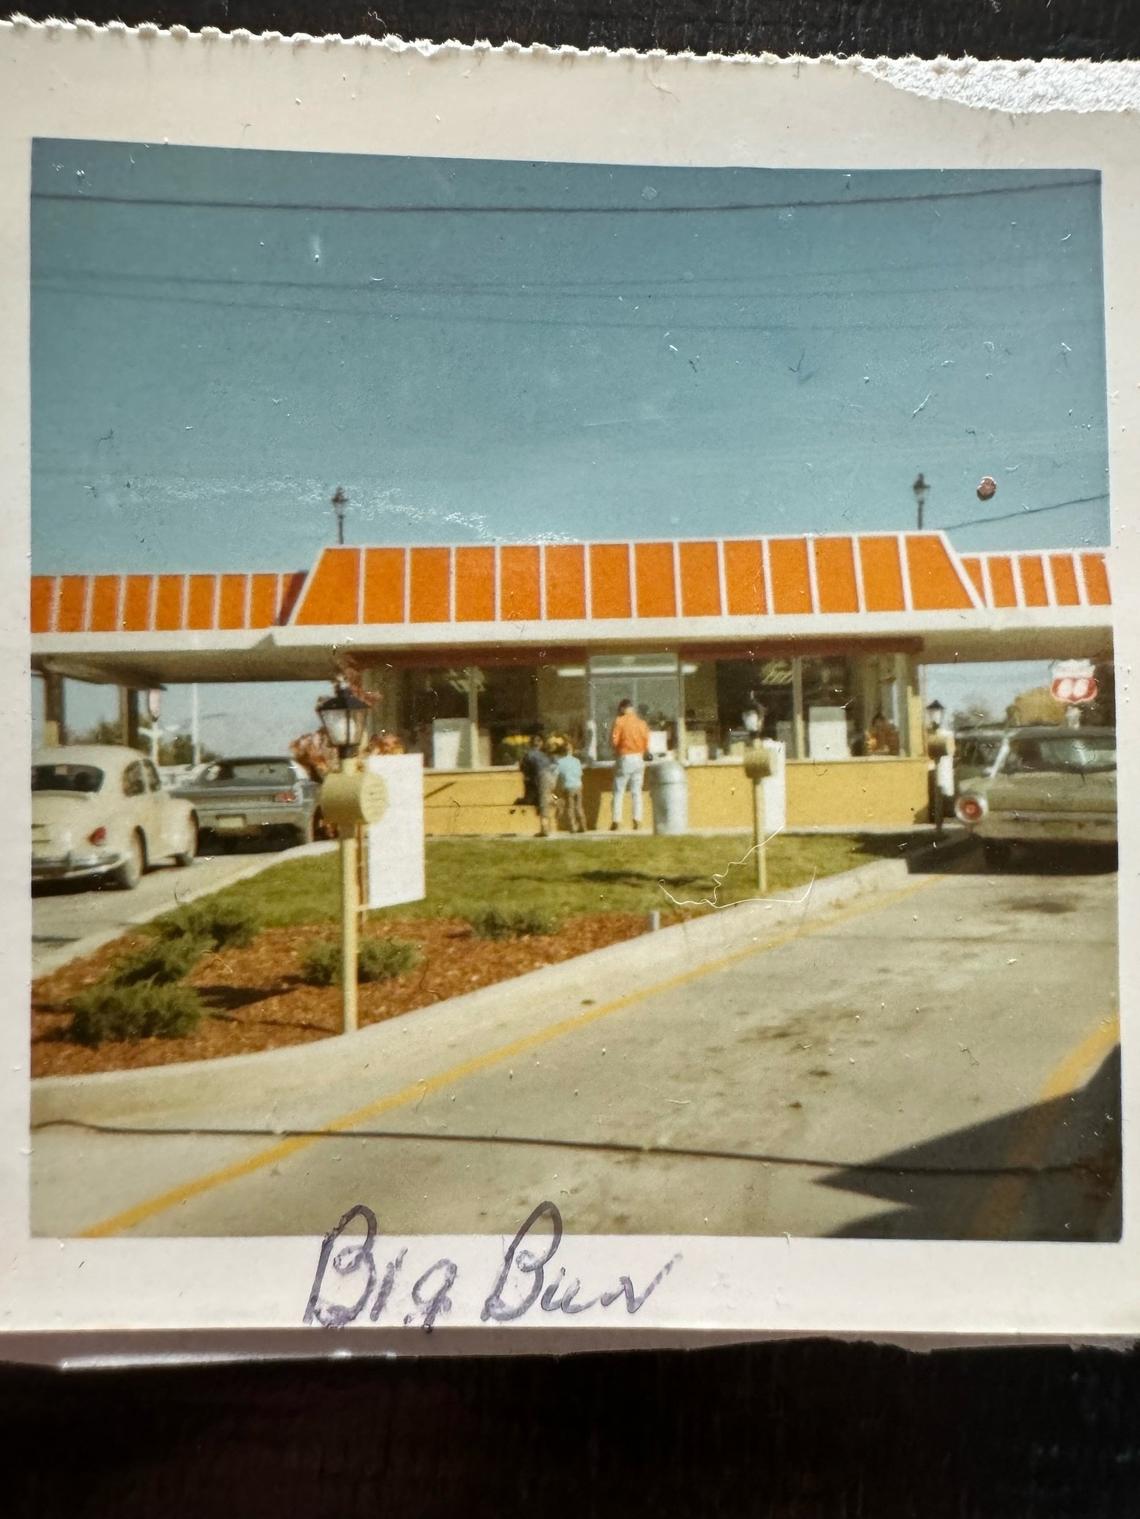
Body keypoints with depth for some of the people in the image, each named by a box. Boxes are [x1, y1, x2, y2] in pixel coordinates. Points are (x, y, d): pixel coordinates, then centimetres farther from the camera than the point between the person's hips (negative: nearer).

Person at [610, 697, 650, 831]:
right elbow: (646, 744, 4)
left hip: (624, 758, -4)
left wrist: (616, 751, 8)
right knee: (636, 792, 9)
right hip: (638, 759, 4)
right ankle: (637, 820, 5)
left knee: (618, 792, 3)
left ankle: (617, 821, -1)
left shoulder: (619, 721, -7)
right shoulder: (641, 723, 5)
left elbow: (613, 741, -11)